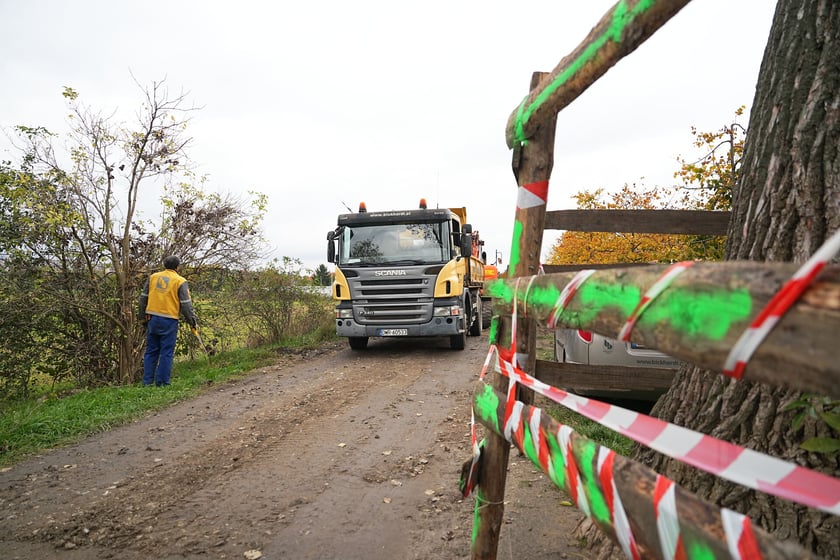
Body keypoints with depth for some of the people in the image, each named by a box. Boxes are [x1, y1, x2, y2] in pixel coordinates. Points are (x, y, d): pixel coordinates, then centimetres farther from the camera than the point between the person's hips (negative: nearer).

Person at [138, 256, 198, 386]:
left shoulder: (152, 277, 10)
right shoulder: (180, 281, -4)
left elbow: (143, 298, 15)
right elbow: (186, 304, -6)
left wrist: (143, 315, 25)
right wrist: (192, 320, 3)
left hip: (152, 318, 5)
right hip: (169, 320, -4)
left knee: (151, 351, 13)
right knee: (166, 352, 3)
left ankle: (147, 381, 16)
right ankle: (162, 382, 5)